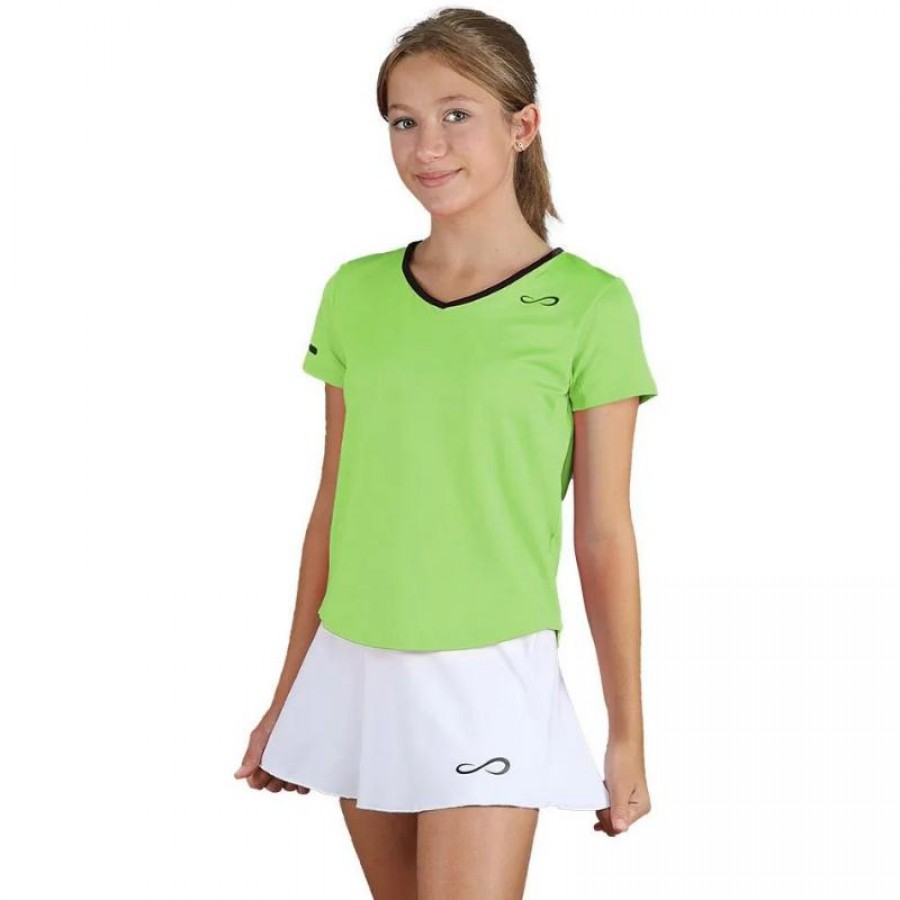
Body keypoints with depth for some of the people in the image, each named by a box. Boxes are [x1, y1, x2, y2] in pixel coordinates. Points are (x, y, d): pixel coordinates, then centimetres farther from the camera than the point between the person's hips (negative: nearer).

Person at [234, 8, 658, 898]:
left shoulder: (586, 305, -7)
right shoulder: (356, 293, 4)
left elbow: (603, 537, -4)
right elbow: (333, 507, 10)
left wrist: (627, 736, -1)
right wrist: (289, 695, 14)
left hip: (489, 678, -4)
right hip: (355, 668, 4)